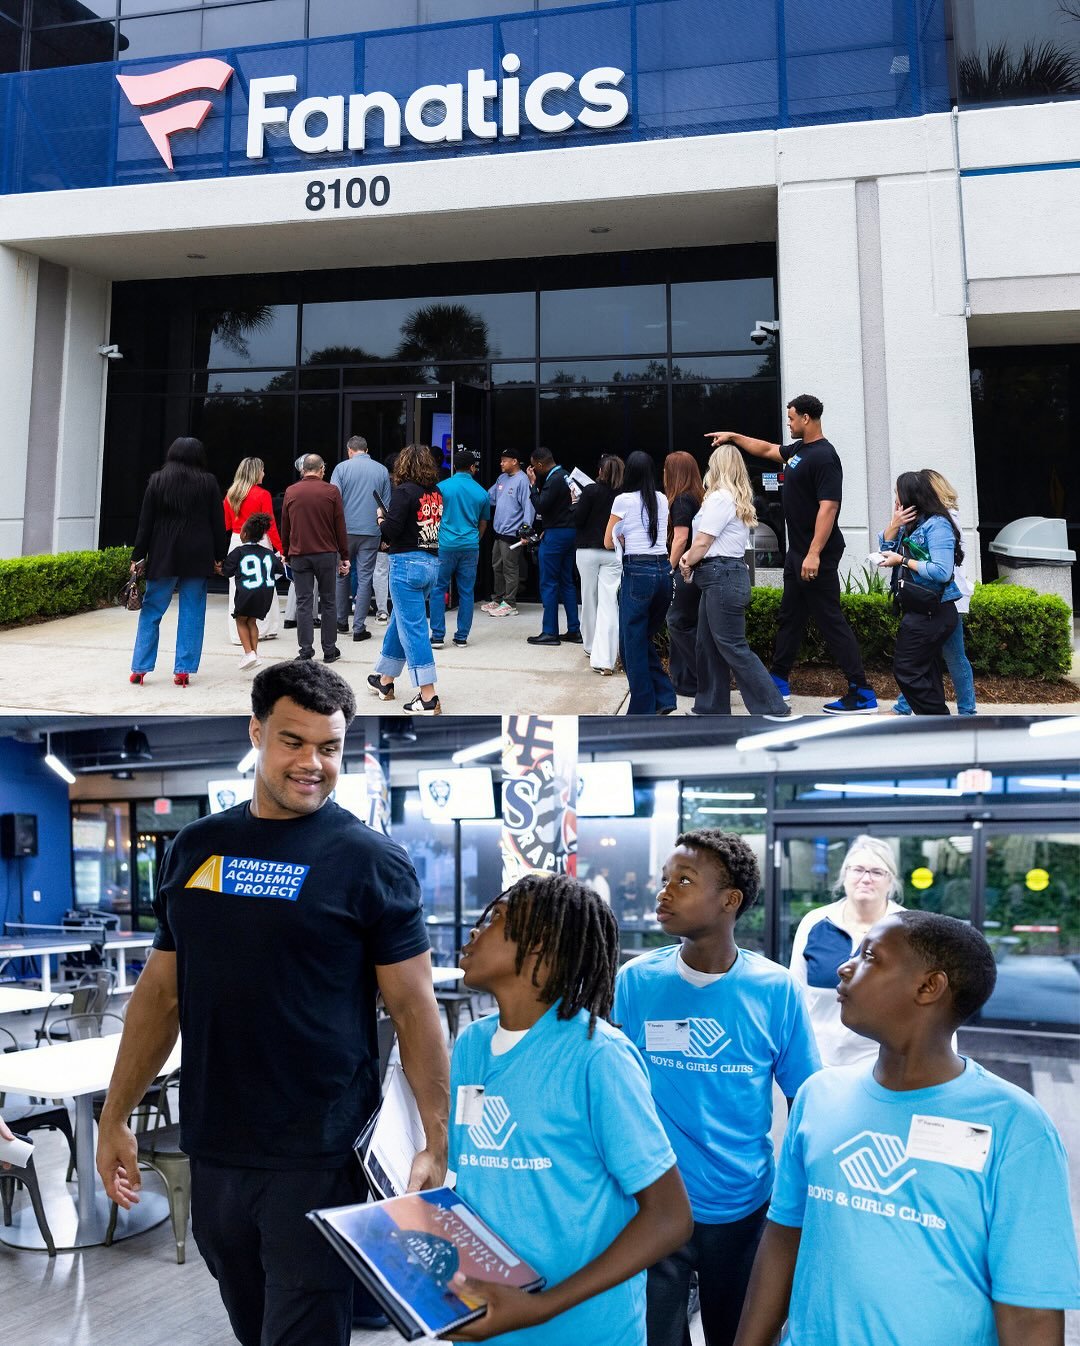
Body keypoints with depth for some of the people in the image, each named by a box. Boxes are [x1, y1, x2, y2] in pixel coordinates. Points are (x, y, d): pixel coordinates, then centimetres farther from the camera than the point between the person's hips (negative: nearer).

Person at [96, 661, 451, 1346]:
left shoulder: (372, 860, -9)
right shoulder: (197, 846, 5)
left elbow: (415, 1007, -9)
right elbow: (162, 990, 11)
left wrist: (437, 1143, -14)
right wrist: (115, 1115, 10)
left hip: (318, 1160, -5)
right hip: (211, 1155, 5)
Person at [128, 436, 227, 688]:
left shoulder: (157, 480, 2)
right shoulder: (209, 482, 1)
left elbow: (146, 522, 2)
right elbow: (218, 523, 3)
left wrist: (138, 556, 6)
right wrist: (219, 557, 9)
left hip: (163, 556, 0)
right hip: (198, 558, 0)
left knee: (151, 611, 8)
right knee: (191, 613, 5)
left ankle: (140, 668, 6)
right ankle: (183, 670, 3)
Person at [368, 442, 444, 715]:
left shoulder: (404, 491, -11)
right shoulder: (437, 493, 8)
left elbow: (390, 531, -16)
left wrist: (382, 519, 6)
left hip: (407, 562, -7)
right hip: (432, 563, 7)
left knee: (412, 628, -5)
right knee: (399, 621, 21)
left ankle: (428, 697, -8)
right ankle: (385, 680, 35)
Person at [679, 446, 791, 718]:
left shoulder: (720, 498, -13)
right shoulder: (738, 498, 18)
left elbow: (702, 543, -13)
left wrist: (687, 565, 4)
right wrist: (691, 557, 2)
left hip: (722, 577, -10)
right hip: (726, 575, 10)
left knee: (732, 647, -8)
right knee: (708, 645, 13)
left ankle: (773, 709, -7)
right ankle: (711, 708, 18)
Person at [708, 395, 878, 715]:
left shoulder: (824, 457, -18)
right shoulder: (799, 449, 11)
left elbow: (828, 507, -25)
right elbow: (767, 450, 30)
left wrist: (814, 554, -30)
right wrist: (732, 436, 29)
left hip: (816, 556, -10)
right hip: (797, 551, 10)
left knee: (830, 620, -9)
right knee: (790, 617, 17)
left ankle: (862, 695, -7)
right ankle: (779, 680, 29)